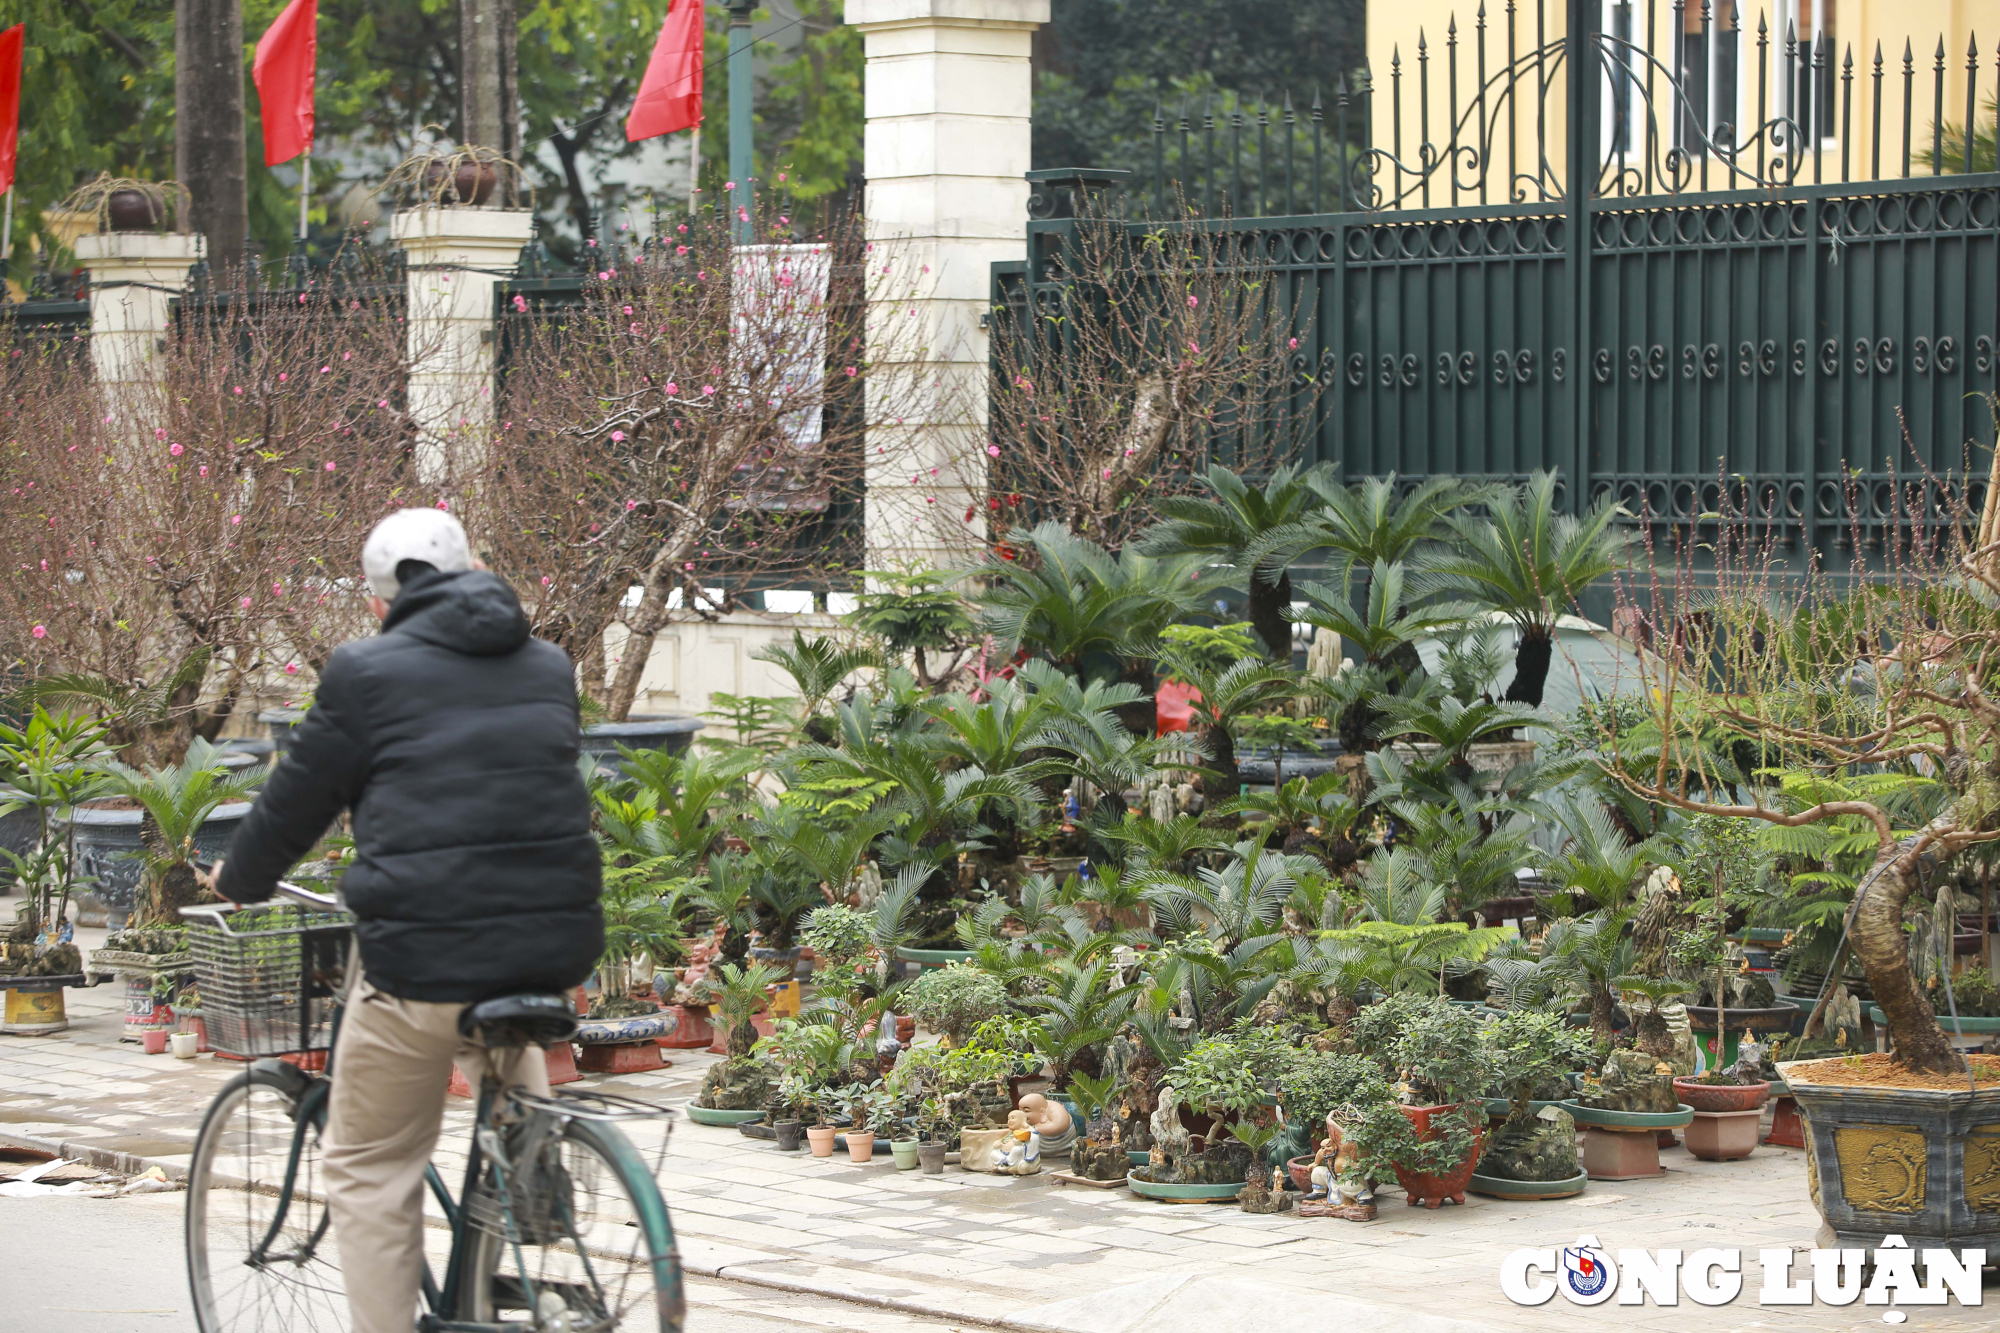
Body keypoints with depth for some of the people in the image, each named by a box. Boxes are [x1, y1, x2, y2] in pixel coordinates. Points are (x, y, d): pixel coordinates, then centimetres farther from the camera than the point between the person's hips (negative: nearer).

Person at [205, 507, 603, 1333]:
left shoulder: (368, 673, -1)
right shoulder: (548, 669, 14)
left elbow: (295, 803, 7)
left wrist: (238, 880, 27)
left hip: (423, 958, -5)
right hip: (555, 947, 5)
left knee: (369, 1172, 7)